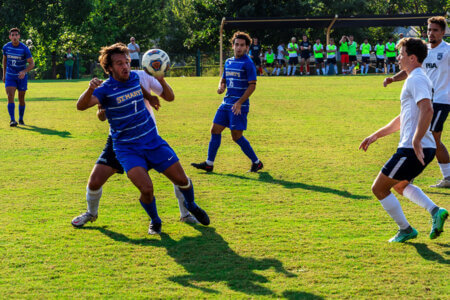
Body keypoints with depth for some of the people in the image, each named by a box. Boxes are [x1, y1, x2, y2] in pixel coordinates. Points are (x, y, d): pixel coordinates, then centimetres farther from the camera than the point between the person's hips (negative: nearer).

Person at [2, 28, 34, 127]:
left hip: (22, 77, -1)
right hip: (10, 77, 1)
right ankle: (12, 120, -22)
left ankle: (21, 119, 26)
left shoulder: (24, 49, -14)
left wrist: (24, 71, -30)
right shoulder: (6, 47, -4)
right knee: (10, 97, -17)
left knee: (21, 99, 6)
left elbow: (32, 64, -12)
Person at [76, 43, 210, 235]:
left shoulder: (136, 78, 3)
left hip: (153, 141, 4)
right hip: (127, 148, -4)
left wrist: (151, 98, 18)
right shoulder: (106, 89, -13)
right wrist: (90, 89, -46)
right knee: (146, 189, -23)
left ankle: (191, 206, 36)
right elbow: (81, 106, -30)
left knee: (182, 180, 2)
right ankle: (155, 221, 9)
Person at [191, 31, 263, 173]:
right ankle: (209, 164, 12)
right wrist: (221, 87, 0)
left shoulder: (247, 63, -9)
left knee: (237, 136, -8)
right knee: (215, 130, 5)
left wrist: (239, 102, -20)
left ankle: (256, 162, 6)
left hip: (239, 105, -8)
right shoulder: (228, 62, 13)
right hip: (226, 103, 8)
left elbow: (252, 85, -13)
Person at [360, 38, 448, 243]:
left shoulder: (416, 79, -13)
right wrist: (375, 136, 26)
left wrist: (416, 141, -33)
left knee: (379, 188, 1)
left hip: (412, 149, -11)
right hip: (426, 148, 11)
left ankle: (405, 230, 8)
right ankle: (435, 211, 11)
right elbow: (403, 118, 27)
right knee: (400, 185, 30)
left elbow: (427, 110, -29)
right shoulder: (416, 79, 20)